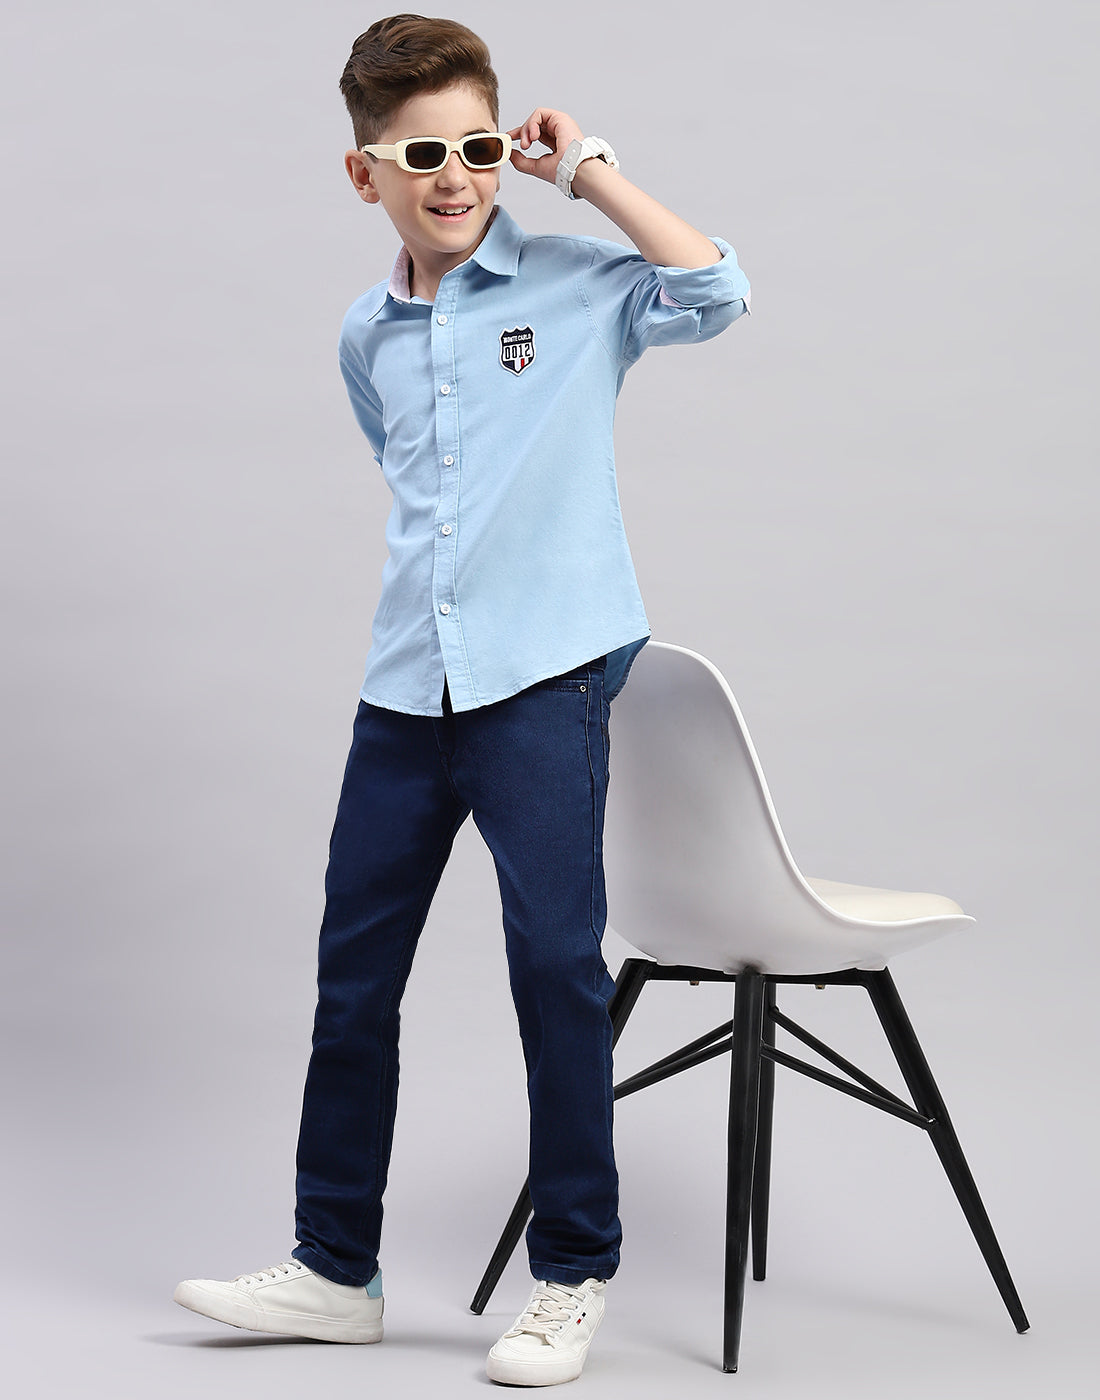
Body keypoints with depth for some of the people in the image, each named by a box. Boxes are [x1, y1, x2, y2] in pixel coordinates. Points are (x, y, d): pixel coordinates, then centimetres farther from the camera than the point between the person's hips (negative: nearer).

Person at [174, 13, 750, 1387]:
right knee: (353, 964, 9)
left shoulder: (573, 285, -1)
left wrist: (587, 168, -11)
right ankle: (335, 1268, 22)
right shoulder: (367, 339, 14)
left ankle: (573, 1275, 9)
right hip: (406, 686, 6)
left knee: (557, 959, -7)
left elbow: (713, 290, -18)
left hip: (546, 671, -5)